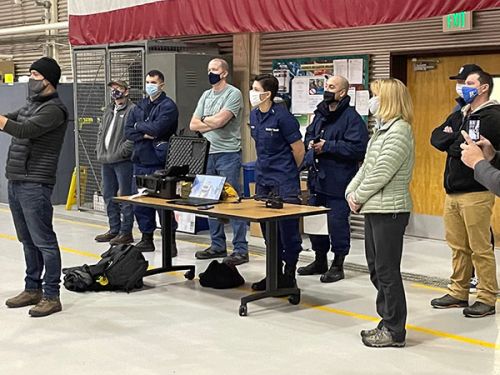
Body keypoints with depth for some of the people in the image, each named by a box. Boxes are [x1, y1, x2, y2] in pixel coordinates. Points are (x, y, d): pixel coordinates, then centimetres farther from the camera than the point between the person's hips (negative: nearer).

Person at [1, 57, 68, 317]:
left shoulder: (54, 109, -11)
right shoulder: (30, 105, 18)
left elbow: (23, 130, -22)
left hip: (35, 185, -9)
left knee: (44, 241, -4)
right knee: (28, 241, 15)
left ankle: (52, 296, 1)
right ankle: (33, 289, 24)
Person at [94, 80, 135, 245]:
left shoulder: (132, 110, -8)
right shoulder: (108, 111, 19)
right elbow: (101, 131, 27)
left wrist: (121, 151, -19)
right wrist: (99, 149, 13)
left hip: (123, 161, -9)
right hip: (106, 160, 9)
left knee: (125, 196, -4)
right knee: (108, 195, 13)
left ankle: (126, 232, 2)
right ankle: (114, 230, 23)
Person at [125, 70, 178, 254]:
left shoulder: (168, 106, -5)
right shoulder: (140, 106, 16)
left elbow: (157, 128, -19)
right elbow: (128, 131, 8)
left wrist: (139, 125, -2)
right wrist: (145, 134, -9)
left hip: (158, 162, -7)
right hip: (140, 161, 7)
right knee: (140, 203, 10)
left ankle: (170, 242, 3)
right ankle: (146, 239, 21)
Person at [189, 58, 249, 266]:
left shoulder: (233, 94, -6)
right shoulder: (206, 95, 16)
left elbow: (219, 120, -17)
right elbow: (193, 125, 10)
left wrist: (204, 120, 2)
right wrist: (213, 123, -5)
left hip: (228, 154, -8)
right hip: (208, 154, 8)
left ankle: (240, 249, -4)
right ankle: (217, 246, 21)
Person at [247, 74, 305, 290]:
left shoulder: (282, 116, -15)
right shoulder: (254, 115, 8)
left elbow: (299, 150, -9)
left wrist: (289, 173, 4)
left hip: (284, 183, -8)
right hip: (263, 181, 8)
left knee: (287, 229, -2)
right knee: (268, 230, 13)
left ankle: (289, 276, 9)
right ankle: (274, 273, 23)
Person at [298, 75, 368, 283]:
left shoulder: (352, 118, -13)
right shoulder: (320, 114, 14)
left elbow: (357, 148, -22)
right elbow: (309, 134, 28)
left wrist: (327, 146, -19)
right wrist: (311, 143, 4)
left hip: (338, 182, -8)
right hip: (317, 178, 8)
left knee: (337, 222, -2)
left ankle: (338, 265, 12)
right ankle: (320, 260, 31)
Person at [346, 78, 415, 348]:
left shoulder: (399, 130, -15)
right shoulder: (383, 129, 16)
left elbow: (382, 173, -20)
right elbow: (367, 166, 17)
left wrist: (360, 197, -11)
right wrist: (352, 191, 4)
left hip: (390, 210, -10)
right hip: (375, 209, 10)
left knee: (387, 271, -4)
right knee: (376, 268, 15)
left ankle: (394, 331, 6)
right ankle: (387, 322, 25)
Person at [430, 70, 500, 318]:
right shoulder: (460, 114, 18)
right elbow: (436, 137, 10)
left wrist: (451, 144, -8)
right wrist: (452, 138, -9)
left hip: (476, 193, -8)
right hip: (452, 191, 8)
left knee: (480, 248, -2)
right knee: (458, 246, 14)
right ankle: (459, 293, 24)